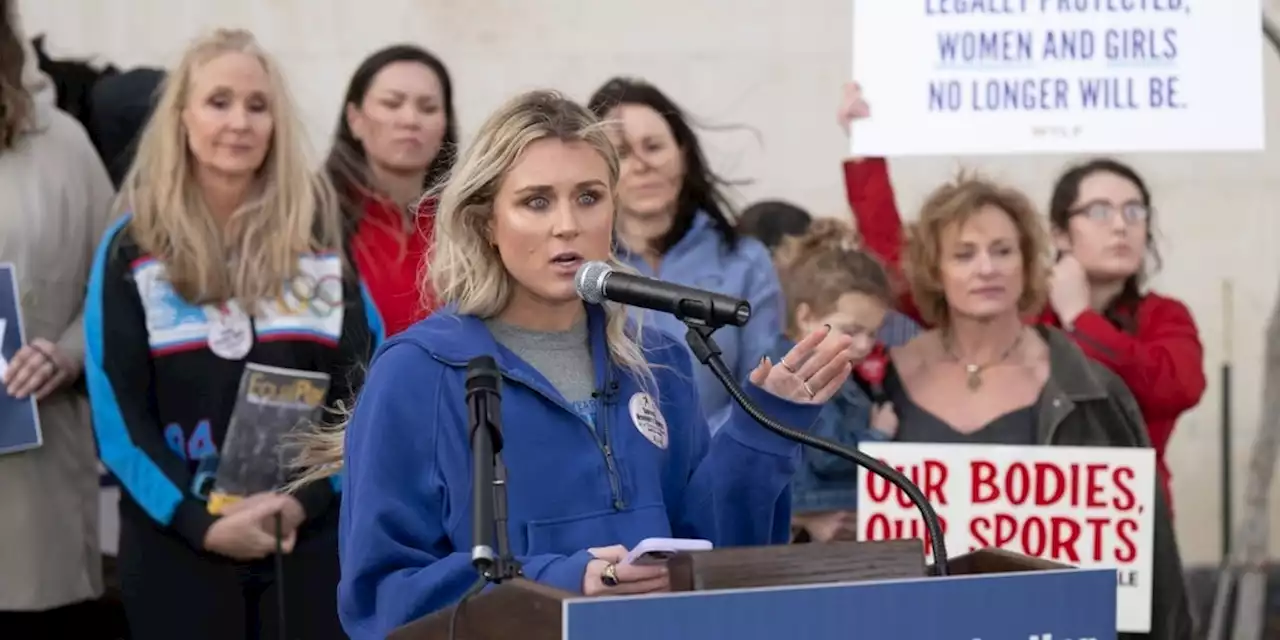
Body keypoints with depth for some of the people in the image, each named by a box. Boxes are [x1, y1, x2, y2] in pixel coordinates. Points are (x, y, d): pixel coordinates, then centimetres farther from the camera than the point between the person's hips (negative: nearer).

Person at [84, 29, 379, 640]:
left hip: (310, 537, 1)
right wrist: (200, 521, -15)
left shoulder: (318, 231, 7)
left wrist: (306, 497, -12)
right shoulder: (132, 248, 2)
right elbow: (119, 412, -2)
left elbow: (362, 385, 2)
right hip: (176, 543, -1)